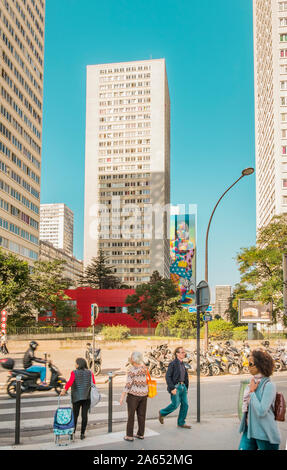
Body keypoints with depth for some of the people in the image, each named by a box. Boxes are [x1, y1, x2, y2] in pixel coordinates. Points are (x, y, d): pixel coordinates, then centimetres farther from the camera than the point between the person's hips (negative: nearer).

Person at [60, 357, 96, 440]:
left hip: (77, 397, -2)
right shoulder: (90, 373, 4)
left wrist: (64, 390, -28)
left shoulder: (74, 373, -5)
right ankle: (82, 434, 6)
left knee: (75, 415, 10)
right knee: (84, 415, 5)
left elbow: (70, 382, -21)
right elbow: (93, 384, 1)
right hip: (87, 397, 2)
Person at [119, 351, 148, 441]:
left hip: (133, 394, -6)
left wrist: (122, 396, -13)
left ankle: (129, 436, 7)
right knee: (141, 415, 13)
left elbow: (128, 384, -16)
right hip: (144, 393, 6)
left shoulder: (131, 369, -15)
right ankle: (141, 434, 20)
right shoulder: (144, 367, 1)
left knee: (131, 415, 4)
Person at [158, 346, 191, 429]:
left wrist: (186, 388, 15)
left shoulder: (182, 364, 13)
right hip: (176, 387, -7)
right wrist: (172, 388, -19)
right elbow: (167, 376, -15)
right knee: (175, 404, -6)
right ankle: (162, 413, 17)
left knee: (185, 404, 3)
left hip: (183, 386, 8)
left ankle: (181, 423, 13)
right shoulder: (173, 364, -11)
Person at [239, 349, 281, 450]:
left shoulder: (269, 385, -16)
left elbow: (261, 411, -22)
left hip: (265, 434, -6)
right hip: (249, 430, 7)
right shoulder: (253, 383, 7)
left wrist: (252, 391, -15)